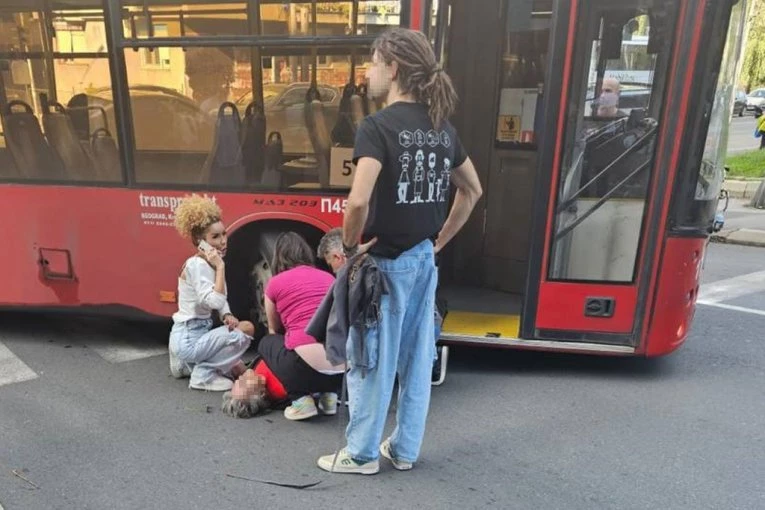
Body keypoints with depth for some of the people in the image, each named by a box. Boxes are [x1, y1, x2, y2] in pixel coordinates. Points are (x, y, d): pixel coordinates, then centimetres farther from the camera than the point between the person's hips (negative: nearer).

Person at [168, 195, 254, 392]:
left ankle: (188, 364, 19)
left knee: (238, 368, 12)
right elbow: (215, 301, -31)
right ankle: (203, 374, -6)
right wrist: (220, 267, -25)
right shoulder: (197, 265, -20)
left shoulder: (207, 264, 8)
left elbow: (220, 300, 12)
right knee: (245, 330, -19)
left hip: (197, 333, 9)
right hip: (188, 338, -9)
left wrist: (227, 315, -9)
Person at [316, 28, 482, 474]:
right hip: (423, 260, 7)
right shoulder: (443, 128, 7)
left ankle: (362, 454, 25)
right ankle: (406, 449, 31)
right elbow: (473, 190, 16)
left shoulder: (377, 126, -16)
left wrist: (350, 246, -10)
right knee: (417, 357, 15)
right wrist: (439, 241, 16)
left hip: (385, 262, -7)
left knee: (371, 360, 8)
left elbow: (359, 202, -28)